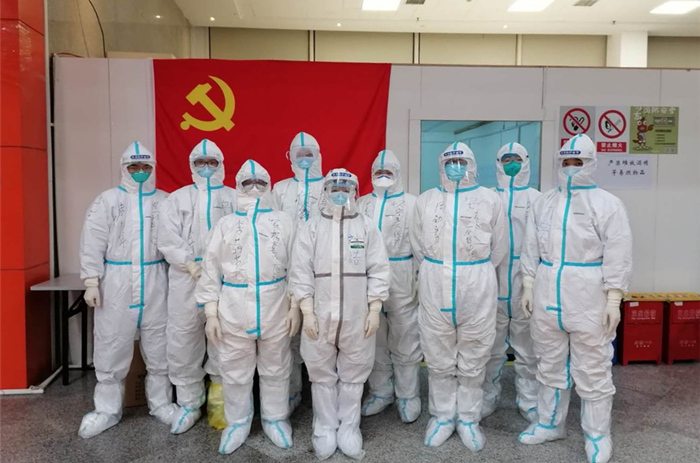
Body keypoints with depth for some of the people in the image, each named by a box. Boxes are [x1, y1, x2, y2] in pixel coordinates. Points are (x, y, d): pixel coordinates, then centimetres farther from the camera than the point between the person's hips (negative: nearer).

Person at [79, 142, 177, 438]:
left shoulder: (165, 202, 6)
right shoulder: (107, 200, 2)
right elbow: (93, 244, -2)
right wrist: (91, 282, -8)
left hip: (155, 282, 1)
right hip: (116, 282, -1)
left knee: (158, 346, 9)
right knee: (111, 347, 4)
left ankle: (160, 402, 23)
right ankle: (107, 409, 19)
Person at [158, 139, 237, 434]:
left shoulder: (235, 198, 10)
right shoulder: (177, 198, 12)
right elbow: (168, 241, 1)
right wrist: (193, 266, -10)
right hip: (185, 280, 1)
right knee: (183, 342, 5)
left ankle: (220, 398, 21)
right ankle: (189, 404, 20)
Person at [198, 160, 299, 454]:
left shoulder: (283, 221, 4)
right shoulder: (225, 225, 6)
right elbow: (211, 270, 4)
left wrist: (296, 306, -1)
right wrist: (211, 313, -1)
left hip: (275, 308, 0)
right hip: (233, 310, 1)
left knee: (275, 369, 13)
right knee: (235, 371, 11)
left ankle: (275, 419, 32)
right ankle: (237, 423, 30)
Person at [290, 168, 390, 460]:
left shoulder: (367, 227, 4)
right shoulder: (311, 228, 3)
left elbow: (378, 271, 1)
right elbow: (301, 272, -1)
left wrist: (374, 310, -5)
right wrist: (307, 312, -7)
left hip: (357, 317, 0)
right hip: (320, 315, 0)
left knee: (354, 374, 10)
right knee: (322, 374, 9)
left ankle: (349, 428, 24)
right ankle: (325, 429, 24)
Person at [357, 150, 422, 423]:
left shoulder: (412, 203, 1)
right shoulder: (362, 204, 11)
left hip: (401, 281, -3)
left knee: (404, 341, 3)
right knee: (374, 340, 12)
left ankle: (408, 396, 18)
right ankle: (380, 392, 26)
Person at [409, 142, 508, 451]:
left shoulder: (490, 200, 1)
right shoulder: (426, 200, 7)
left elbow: (499, 248, 7)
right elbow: (418, 246, 12)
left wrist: (476, 274, 11)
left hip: (478, 289, -1)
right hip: (434, 288, 1)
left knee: (473, 361, 8)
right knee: (439, 360, 10)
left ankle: (468, 418, 25)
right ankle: (442, 416, 25)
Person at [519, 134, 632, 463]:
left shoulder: (607, 205, -5)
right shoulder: (544, 203, 9)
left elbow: (617, 256, -9)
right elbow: (531, 249, 11)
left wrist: (613, 299, -13)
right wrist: (528, 287, 9)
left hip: (588, 299, -4)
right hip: (547, 296, 5)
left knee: (593, 371, 4)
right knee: (550, 365, 16)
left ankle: (597, 436, 21)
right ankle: (550, 423, 31)